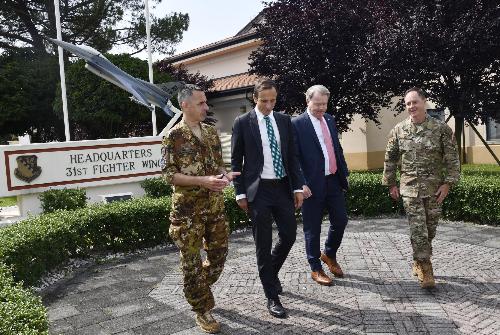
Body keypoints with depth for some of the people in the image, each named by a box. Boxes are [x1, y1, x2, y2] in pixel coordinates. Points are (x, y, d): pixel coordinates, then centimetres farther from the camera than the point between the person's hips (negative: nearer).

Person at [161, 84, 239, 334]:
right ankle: (202, 310, 20)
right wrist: (202, 181, -23)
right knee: (191, 260, 4)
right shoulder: (174, 136, -10)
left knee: (219, 252, 14)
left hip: (215, 204, 6)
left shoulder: (211, 132, 9)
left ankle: (199, 290, 39)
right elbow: (169, 174, -13)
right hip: (188, 208, -6)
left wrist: (224, 175, -6)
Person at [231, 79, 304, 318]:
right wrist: (241, 193, -4)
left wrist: (297, 187, 3)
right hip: (258, 190, -4)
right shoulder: (242, 123, -3)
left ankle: (270, 272, 38)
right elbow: (236, 161, -1)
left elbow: (292, 156, 10)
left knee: (289, 235, 9)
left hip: (283, 186, 4)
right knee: (263, 244, 3)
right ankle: (272, 296, 15)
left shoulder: (284, 120, 8)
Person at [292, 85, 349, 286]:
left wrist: (344, 172, 14)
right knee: (312, 228, 6)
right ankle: (315, 268, 22)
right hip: (313, 184, -6)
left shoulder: (330, 120, 12)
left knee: (341, 220, 11)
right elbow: (295, 157, -13)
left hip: (334, 181, 6)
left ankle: (329, 255, 36)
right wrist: (301, 184, -19)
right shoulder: (297, 124, -10)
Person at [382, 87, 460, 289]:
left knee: (430, 229, 10)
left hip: (434, 188, 1)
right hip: (410, 188, 0)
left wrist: (447, 183, -8)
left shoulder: (441, 128, -4)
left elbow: (452, 158, -2)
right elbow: (390, 159, 8)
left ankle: (419, 262, 31)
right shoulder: (399, 130, 1)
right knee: (418, 230, -6)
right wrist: (390, 184, 7)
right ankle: (425, 271, 3)